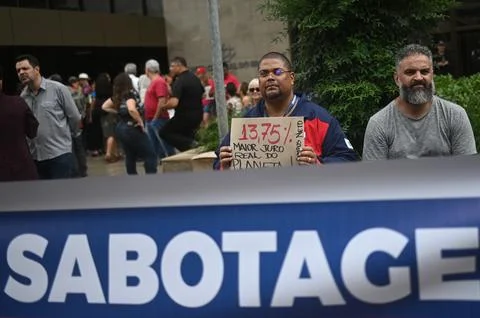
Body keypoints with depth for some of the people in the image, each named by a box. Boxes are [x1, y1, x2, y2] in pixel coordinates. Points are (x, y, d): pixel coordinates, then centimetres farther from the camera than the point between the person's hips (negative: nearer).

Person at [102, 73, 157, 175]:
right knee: (150, 155, -3)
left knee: (130, 156, 16)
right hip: (132, 129, -8)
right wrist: (141, 122, -19)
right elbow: (131, 109, -31)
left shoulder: (117, 96, 7)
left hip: (121, 129, 8)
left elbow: (104, 107, 18)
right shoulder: (131, 93, -14)